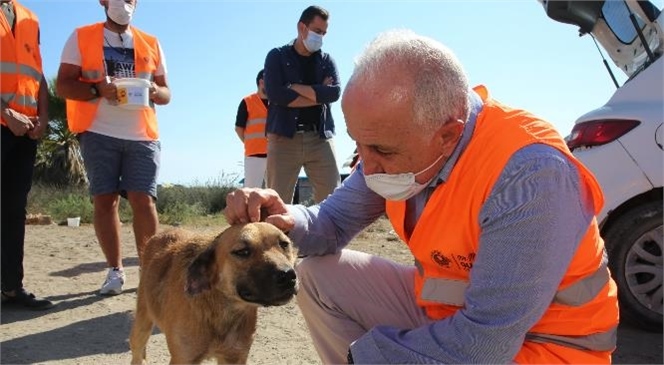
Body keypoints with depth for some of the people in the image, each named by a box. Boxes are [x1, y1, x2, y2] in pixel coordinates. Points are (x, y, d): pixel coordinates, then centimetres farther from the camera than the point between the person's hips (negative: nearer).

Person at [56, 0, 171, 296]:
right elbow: (64, 84, 1)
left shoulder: (151, 44, 14)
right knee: (104, 201, 0)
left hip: (143, 136, 1)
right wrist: (99, 89, -17)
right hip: (99, 134, -1)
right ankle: (115, 270, 12)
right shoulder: (81, 37, 8)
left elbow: (166, 93, 15)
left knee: (143, 201, -7)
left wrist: (154, 91, -9)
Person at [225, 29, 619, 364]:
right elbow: (335, 222, 2)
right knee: (318, 275, 1)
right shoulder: (397, 140, -9)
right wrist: (289, 221, -21)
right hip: (442, 306, 7)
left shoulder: (530, 176, -33)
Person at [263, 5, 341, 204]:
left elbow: (334, 92, -3)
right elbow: (275, 93, -9)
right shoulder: (277, 56, 8)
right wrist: (319, 94, -4)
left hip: (320, 138, 3)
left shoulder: (326, 60, 16)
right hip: (284, 138, -2)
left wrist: (295, 87, -6)